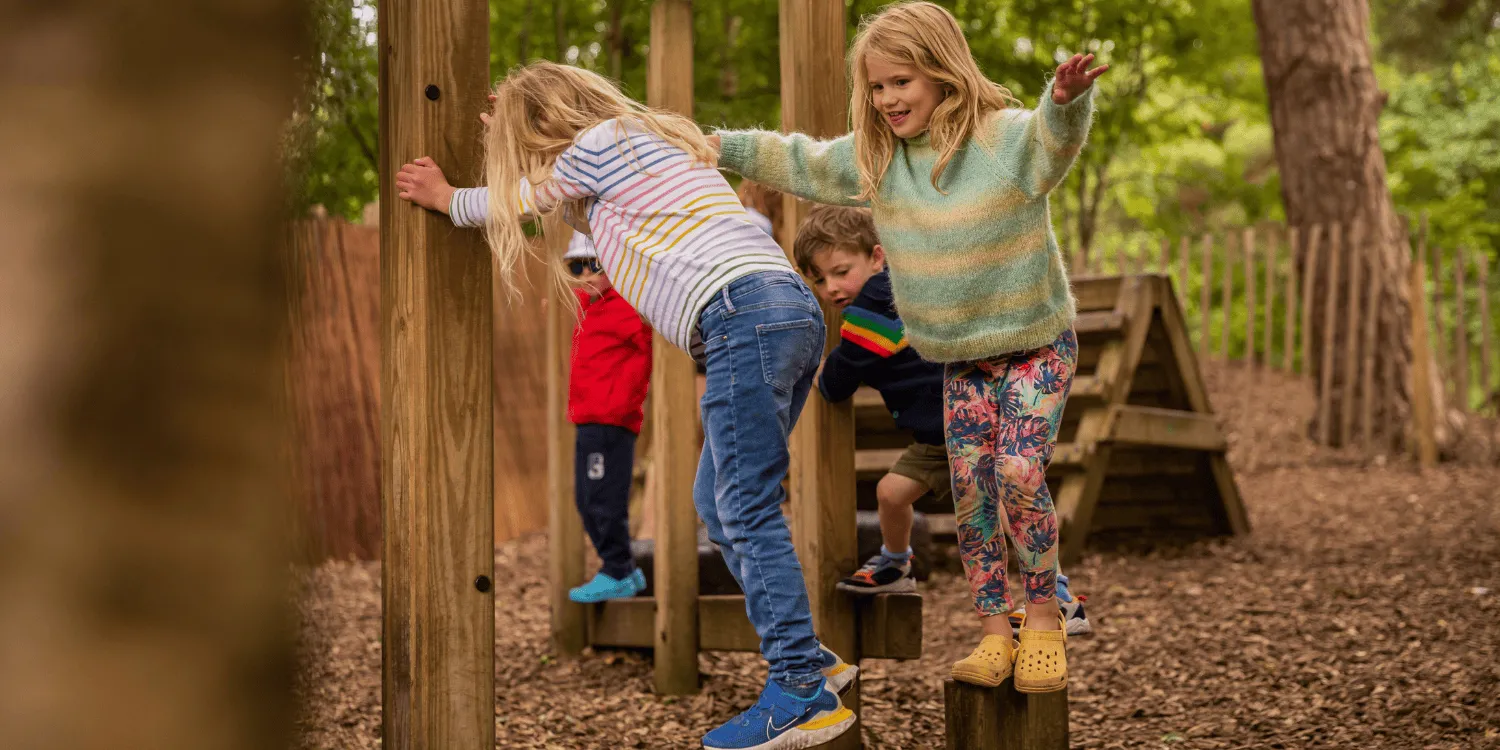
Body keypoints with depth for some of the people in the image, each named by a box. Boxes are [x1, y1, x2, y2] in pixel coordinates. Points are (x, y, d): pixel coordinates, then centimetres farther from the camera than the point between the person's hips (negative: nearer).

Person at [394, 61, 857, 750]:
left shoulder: (597, 144, 4)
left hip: (745, 314, -9)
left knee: (747, 514, -10)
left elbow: (517, 198, 20)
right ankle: (808, 659, 11)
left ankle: (802, 694, -12)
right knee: (718, 503, 11)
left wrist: (447, 198, 38)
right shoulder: (651, 138, 29)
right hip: (793, 309, 9)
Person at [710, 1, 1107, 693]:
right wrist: (721, 147, 13)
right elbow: (801, 163, 14)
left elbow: (1056, 136, -39)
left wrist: (1066, 97, -61)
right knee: (970, 489, -1)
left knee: (1019, 477, -16)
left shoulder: (1005, 137, -18)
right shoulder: (874, 156, 1)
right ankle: (995, 630, 9)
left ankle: (1043, 616, 3)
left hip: (1035, 343, -5)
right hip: (957, 356, 5)